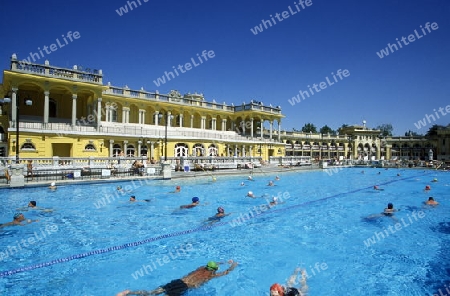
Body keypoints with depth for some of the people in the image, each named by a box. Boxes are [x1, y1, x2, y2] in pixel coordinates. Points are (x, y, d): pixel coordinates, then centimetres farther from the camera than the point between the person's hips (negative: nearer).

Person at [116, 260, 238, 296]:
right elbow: (226, 272, 18)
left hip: (178, 281, 7)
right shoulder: (211, 275, 8)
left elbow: (210, 264, 48)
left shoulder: (201, 268, 24)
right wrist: (233, 264, 37)